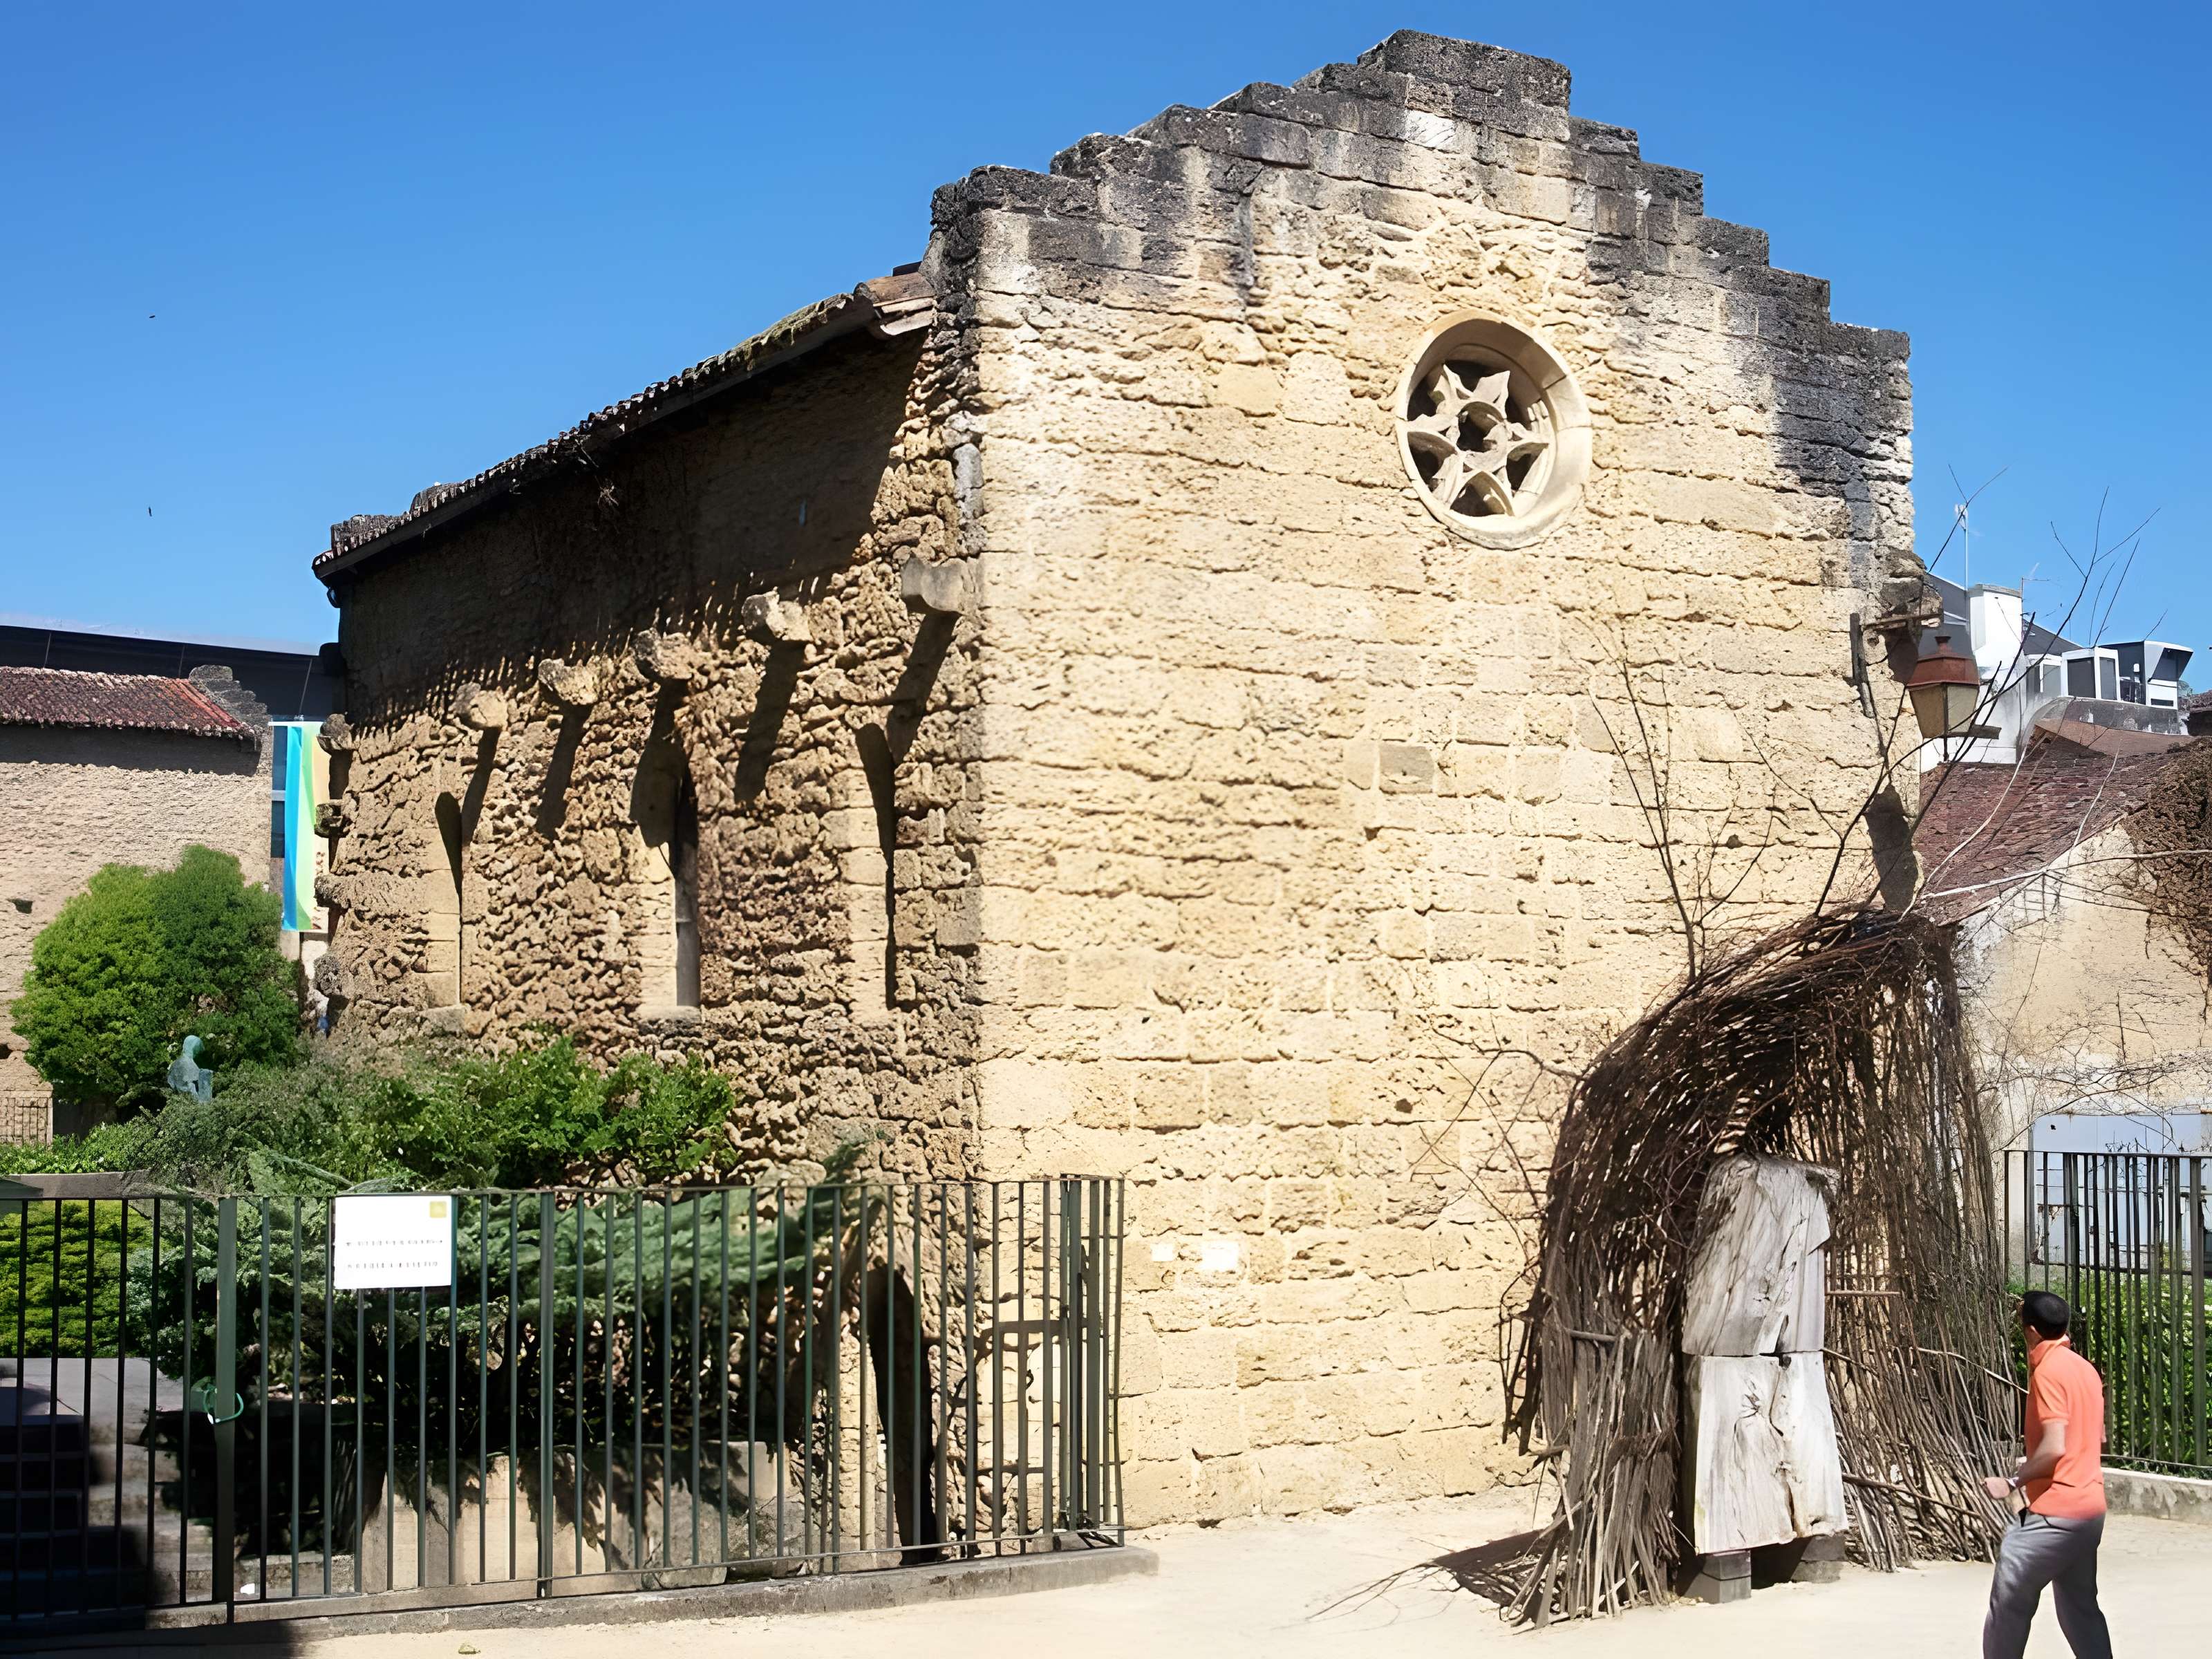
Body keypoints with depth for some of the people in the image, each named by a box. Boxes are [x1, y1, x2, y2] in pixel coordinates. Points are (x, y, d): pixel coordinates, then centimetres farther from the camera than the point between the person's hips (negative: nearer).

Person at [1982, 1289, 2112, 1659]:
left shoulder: (2048, 1370, -15)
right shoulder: (2084, 1368, 12)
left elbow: (2054, 1446, -23)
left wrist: (2012, 1482, -14)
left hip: (2055, 1513, -9)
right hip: (2089, 1507, 9)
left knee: (2009, 1602, -1)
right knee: (2080, 1607, 13)